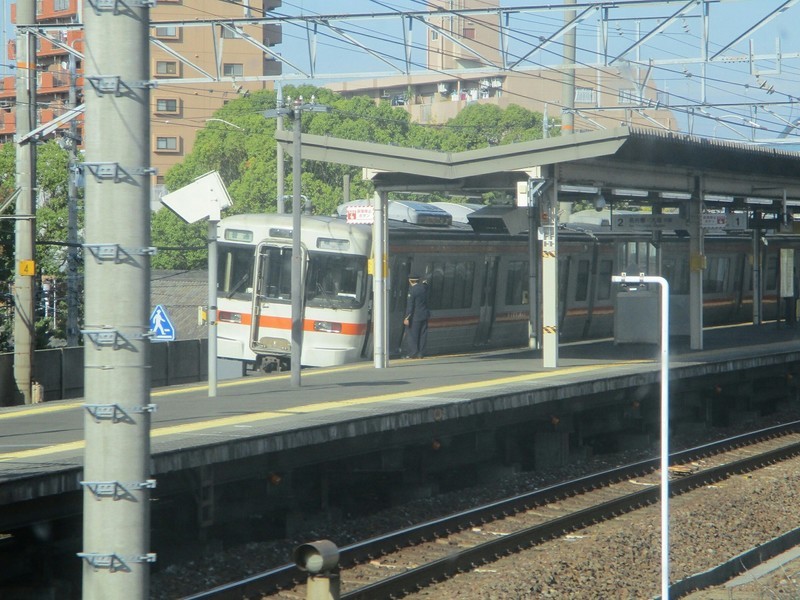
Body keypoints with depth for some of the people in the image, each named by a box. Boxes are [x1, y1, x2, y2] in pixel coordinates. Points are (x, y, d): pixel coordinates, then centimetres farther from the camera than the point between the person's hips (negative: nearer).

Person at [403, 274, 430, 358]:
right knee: (423, 334, 8)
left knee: (413, 335, 1)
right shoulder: (424, 287, 2)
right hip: (425, 315, 7)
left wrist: (407, 318, -15)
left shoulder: (412, 291, -17)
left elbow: (410, 305, -17)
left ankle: (413, 353, 1)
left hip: (416, 317, -7)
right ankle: (420, 353, 11)